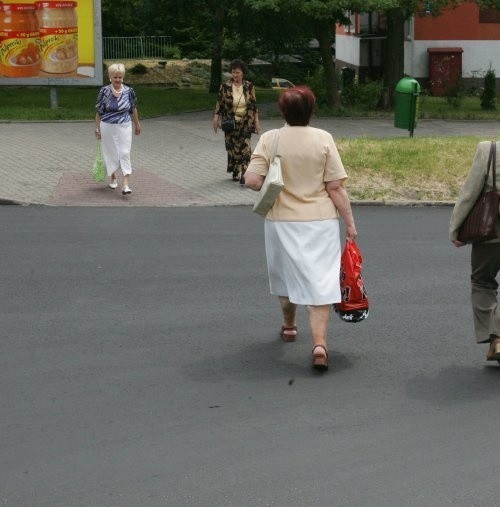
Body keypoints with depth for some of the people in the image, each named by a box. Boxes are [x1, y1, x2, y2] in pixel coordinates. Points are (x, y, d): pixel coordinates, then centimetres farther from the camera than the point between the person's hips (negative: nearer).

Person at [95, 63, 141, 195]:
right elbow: (99, 111, 0)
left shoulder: (129, 91, -3)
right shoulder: (104, 91, -7)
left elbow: (133, 109, 11)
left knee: (125, 154, -7)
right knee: (111, 153, 11)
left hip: (124, 127, 0)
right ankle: (113, 177, 33)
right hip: (108, 127, 0)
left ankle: (126, 184, -12)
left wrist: (137, 124, 20)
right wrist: (97, 128, 1)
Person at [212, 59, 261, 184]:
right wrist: (216, 118, -2)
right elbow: (219, 103, 2)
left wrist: (256, 121, 1)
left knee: (244, 148, -12)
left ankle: (244, 174, -16)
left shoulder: (249, 86, -1)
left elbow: (254, 105, 3)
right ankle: (235, 172, 23)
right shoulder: (225, 87, -3)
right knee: (232, 148, 7)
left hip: (246, 123, -1)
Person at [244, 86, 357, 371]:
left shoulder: (269, 139, -6)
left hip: (282, 221, 2)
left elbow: (252, 180, -11)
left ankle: (289, 325, 42)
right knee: (320, 281, -1)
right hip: (320, 222, -2)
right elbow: (336, 187, -9)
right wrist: (350, 223, -1)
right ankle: (320, 343, -14)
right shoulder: (323, 139, -8)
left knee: (286, 273, 22)